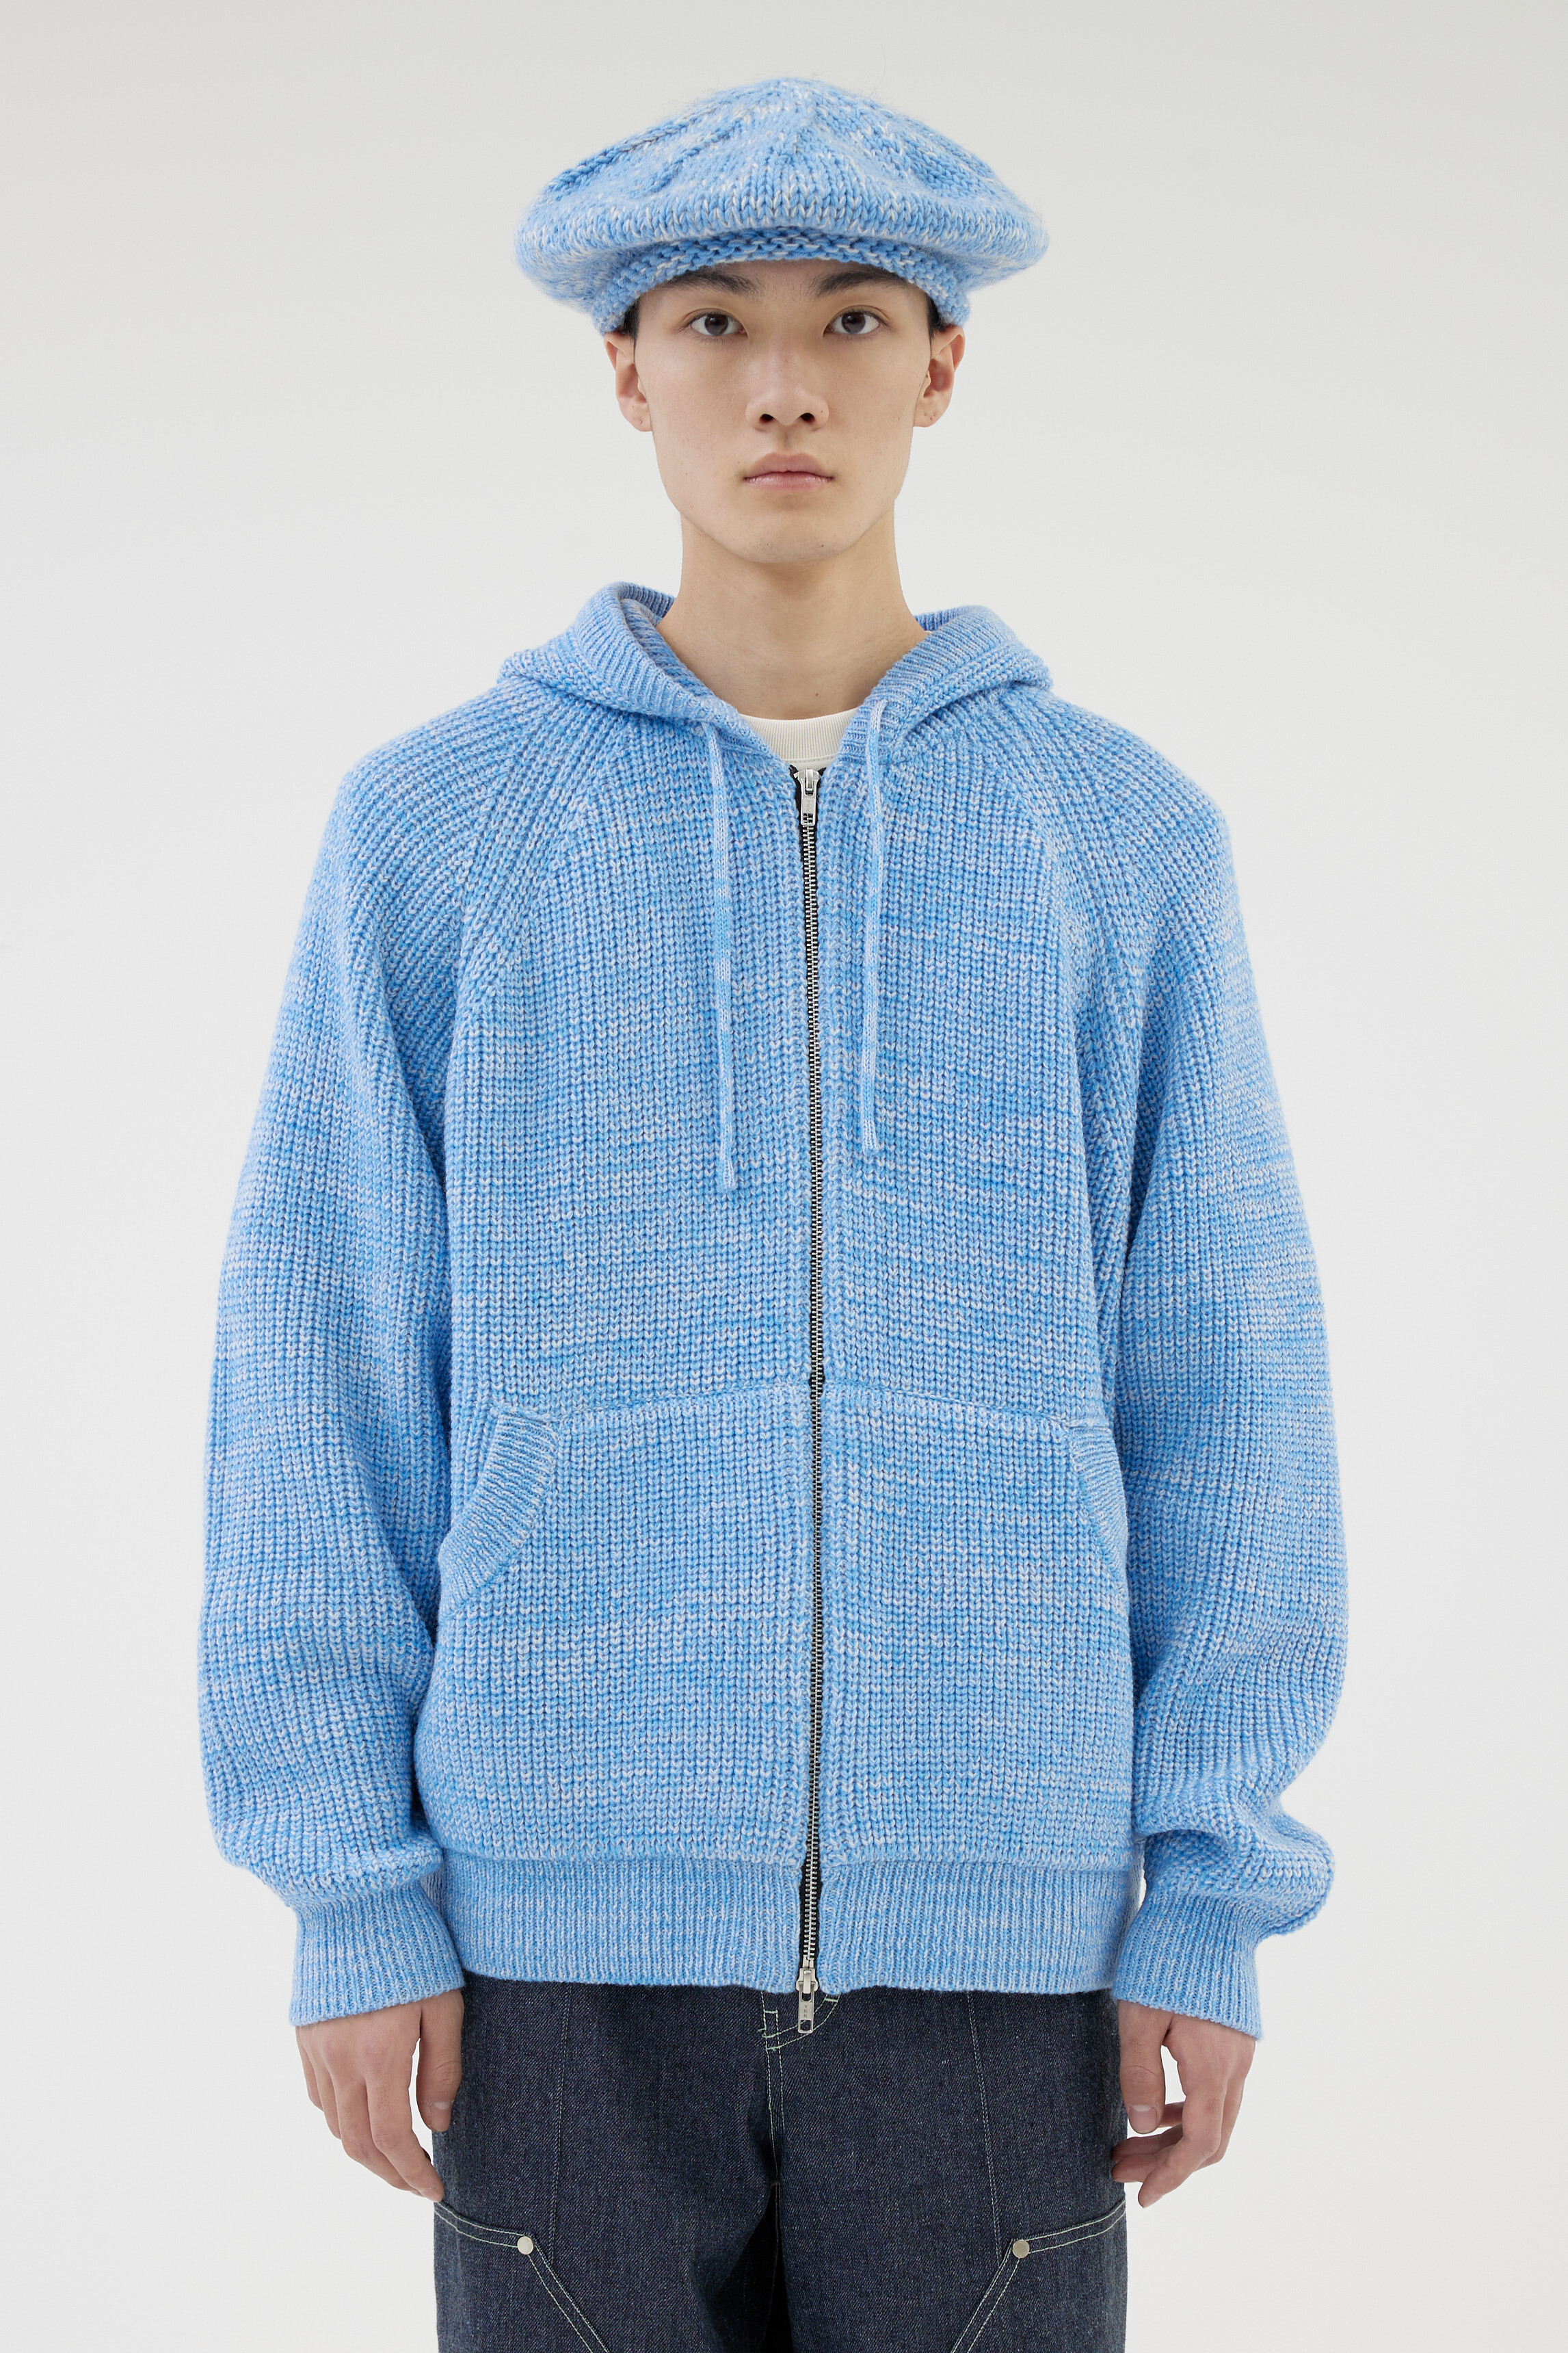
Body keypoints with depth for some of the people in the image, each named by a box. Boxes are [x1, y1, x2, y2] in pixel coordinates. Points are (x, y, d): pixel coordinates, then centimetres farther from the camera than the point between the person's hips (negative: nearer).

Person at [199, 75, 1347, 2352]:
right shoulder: (436, 828, 1)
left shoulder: (1124, 838, 4)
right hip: (572, 1907, 0)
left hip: (989, 1911, 1)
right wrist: (353, 1892, -4)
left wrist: (1213, 1900, -2)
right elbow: (323, 1387, 1)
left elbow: (1216, 1389, 3)